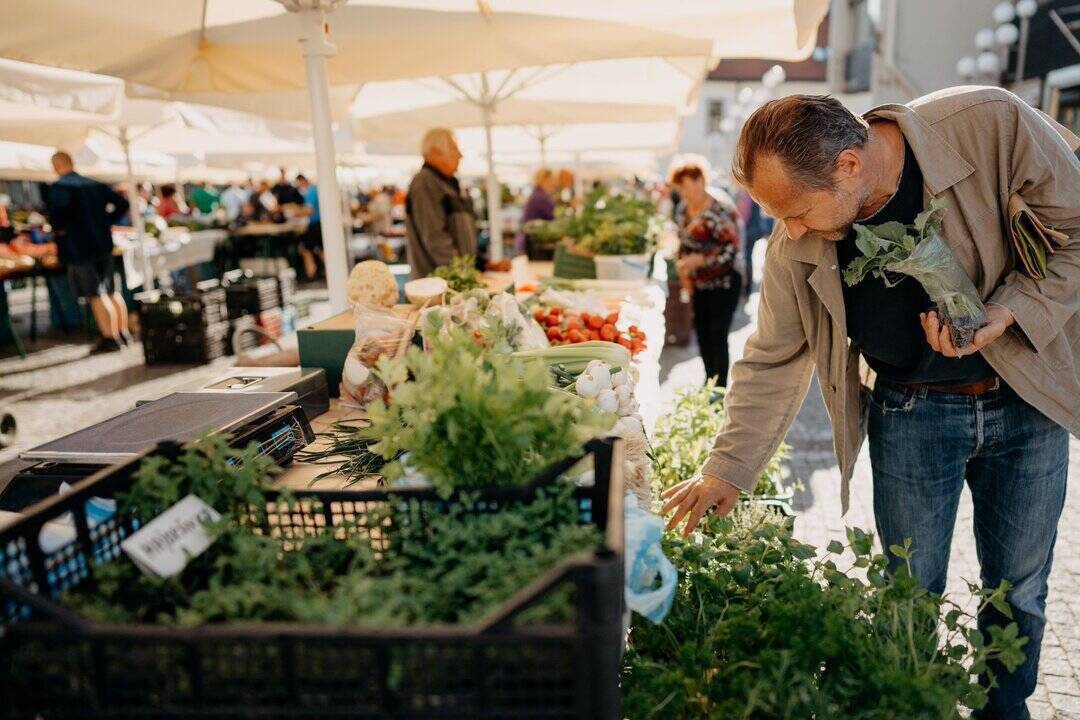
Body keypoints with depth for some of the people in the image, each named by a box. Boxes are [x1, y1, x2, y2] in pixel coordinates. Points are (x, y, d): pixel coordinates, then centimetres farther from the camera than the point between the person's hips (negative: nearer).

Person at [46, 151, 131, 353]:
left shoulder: (59, 187, -11)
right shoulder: (96, 184, 10)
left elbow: (59, 207, -30)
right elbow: (122, 203, 9)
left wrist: (58, 228, -12)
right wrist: (106, 223, 11)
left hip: (78, 247, -6)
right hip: (103, 244, 6)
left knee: (95, 296, -1)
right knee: (110, 292, 15)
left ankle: (109, 338, 1)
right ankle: (123, 333, 17)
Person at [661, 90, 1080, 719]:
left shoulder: (993, 125, -23)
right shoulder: (795, 244, -15)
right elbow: (773, 363, -5)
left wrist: (1004, 312, -25)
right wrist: (728, 471, -5)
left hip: (1027, 402, 1)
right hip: (911, 413, 0)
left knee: (1020, 590, 14)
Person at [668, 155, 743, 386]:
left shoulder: (719, 209, -19)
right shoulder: (683, 209, 5)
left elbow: (732, 248, -22)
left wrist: (699, 260, -29)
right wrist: (684, 272, 9)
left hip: (724, 282, -8)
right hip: (700, 284, 8)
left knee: (718, 335, -8)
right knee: (702, 331, 12)